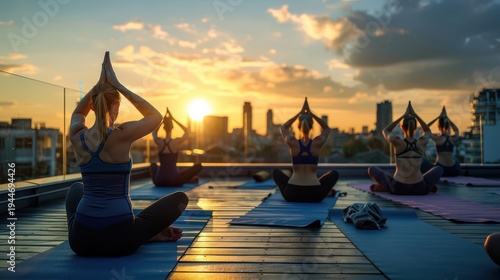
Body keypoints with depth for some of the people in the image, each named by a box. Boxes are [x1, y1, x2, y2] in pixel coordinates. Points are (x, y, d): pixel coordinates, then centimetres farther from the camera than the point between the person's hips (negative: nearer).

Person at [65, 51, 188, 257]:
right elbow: (156, 116, 6)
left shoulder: (77, 137, 0)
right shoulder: (122, 135, -13)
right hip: (119, 239, -4)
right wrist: (118, 85, 3)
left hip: (80, 240, 4)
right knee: (180, 198, 15)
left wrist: (99, 84, 12)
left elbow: (78, 113, 25)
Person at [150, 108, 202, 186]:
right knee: (199, 166, 4)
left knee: (153, 164, 38)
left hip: (159, 181, 4)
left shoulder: (159, 142, -3)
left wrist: (162, 120, 13)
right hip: (173, 180, -4)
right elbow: (187, 132, 8)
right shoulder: (176, 142, -11)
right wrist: (174, 119, 5)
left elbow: (154, 132, 22)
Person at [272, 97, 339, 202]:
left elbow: (284, 127, 20)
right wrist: (310, 113, 12)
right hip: (314, 195, 0)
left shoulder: (292, 143, -3)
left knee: (276, 171, 29)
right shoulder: (317, 143, -3)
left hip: (292, 194, 0)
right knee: (334, 173, 27)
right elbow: (327, 128, 19)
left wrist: (300, 113, 15)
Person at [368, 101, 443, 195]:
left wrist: (403, 116, 6)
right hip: (419, 189, 1)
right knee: (439, 169, 29)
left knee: (372, 170, 19)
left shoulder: (398, 142, -13)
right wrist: (415, 115, 12)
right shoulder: (421, 142, -6)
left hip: (398, 188, -1)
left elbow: (385, 131, 10)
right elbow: (428, 131, 20)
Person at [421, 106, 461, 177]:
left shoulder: (437, 138, -10)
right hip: (453, 172, 4)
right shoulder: (454, 139, 1)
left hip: (440, 170, -4)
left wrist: (438, 117, 1)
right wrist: (447, 118, 17)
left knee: (422, 161, 19)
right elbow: (456, 130, 25)